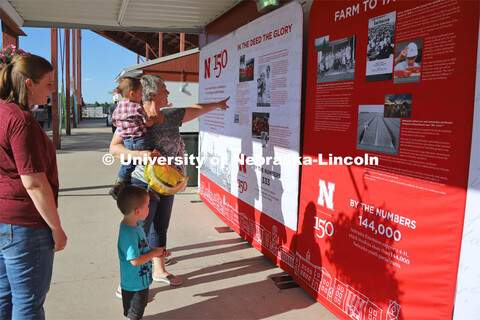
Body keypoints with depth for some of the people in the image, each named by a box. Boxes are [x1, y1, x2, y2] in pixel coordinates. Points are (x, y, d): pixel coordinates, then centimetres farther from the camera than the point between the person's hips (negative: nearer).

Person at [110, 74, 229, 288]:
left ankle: (159, 270, 37)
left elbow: (197, 109, 22)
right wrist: (141, 154, -33)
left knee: (160, 228, 20)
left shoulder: (172, 116, 6)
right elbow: (114, 148, -18)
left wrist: (218, 104, 35)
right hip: (144, 185, -7)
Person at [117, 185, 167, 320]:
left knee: (140, 306, 30)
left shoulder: (135, 225, -3)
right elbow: (135, 260, -32)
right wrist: (153, 254, -20)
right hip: (134, 284, -9)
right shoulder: (129, 234, -34)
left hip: (141, 279, 9)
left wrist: (154, 250, 0)